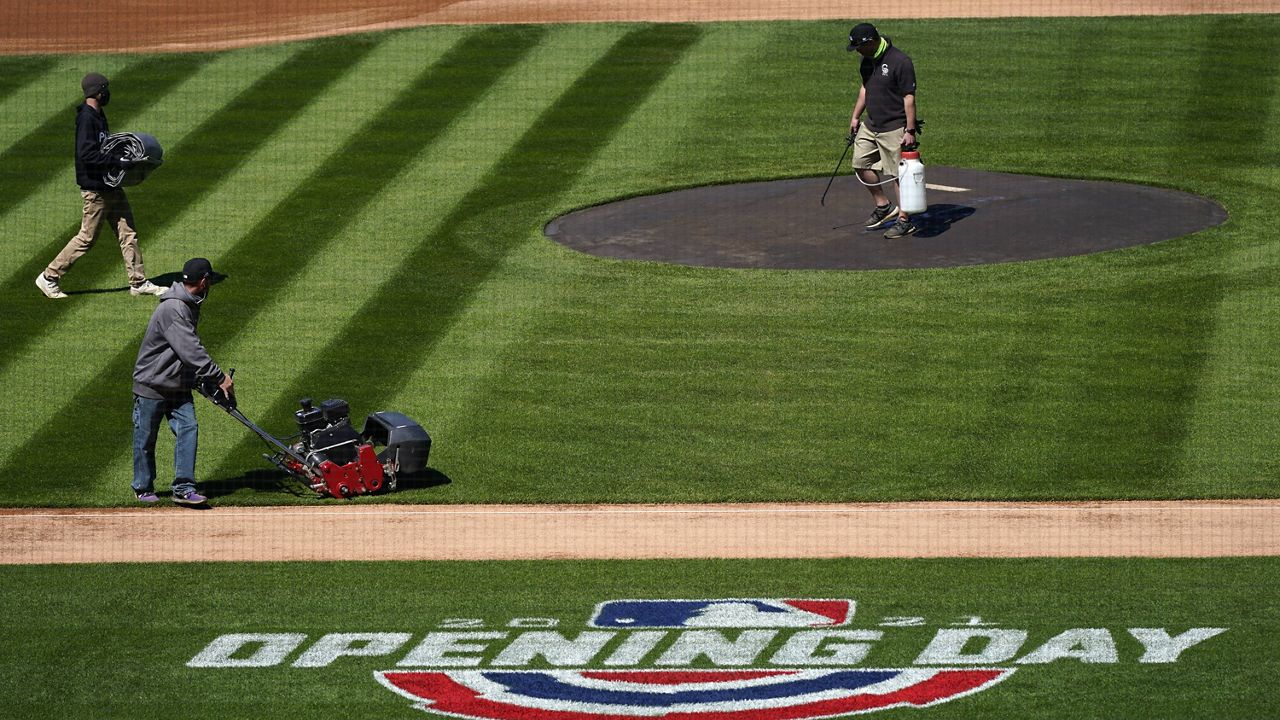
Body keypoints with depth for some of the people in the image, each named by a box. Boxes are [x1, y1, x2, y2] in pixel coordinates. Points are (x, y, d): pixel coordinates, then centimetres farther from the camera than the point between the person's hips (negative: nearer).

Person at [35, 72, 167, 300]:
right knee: (87, 237, -2)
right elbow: (87, 154, -26)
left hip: (111, 186, 10)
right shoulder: (86, 118, -18)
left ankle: (138, 282, 12)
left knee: (128, 233, 8)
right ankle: (49, 277, 8)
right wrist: (119, 162, -25)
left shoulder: (98, 115, 12)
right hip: (95, 189, -10)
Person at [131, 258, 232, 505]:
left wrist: (210, 379, 12)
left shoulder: (190, 306, 7)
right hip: (152, 385, -8)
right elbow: (191, 351, -29)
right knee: (146, 438, 6)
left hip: (179, 386, 8)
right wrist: (219, 377, -26)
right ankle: (143, 488, 22)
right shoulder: (172, 310, -25)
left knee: (188, 428, -8)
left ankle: (184, 488, -10)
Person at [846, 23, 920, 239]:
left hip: (894, 129, -9)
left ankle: (904, 220, 4)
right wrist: (855, 117, 19)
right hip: (870, 125, 9)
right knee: (861, 163, 11)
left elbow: (909, 98, -19)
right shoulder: (868, 60, 6)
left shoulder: (900, 61, -20)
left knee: (899, 173, -3)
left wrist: (910, 131, -21)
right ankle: (884, 206, 26)